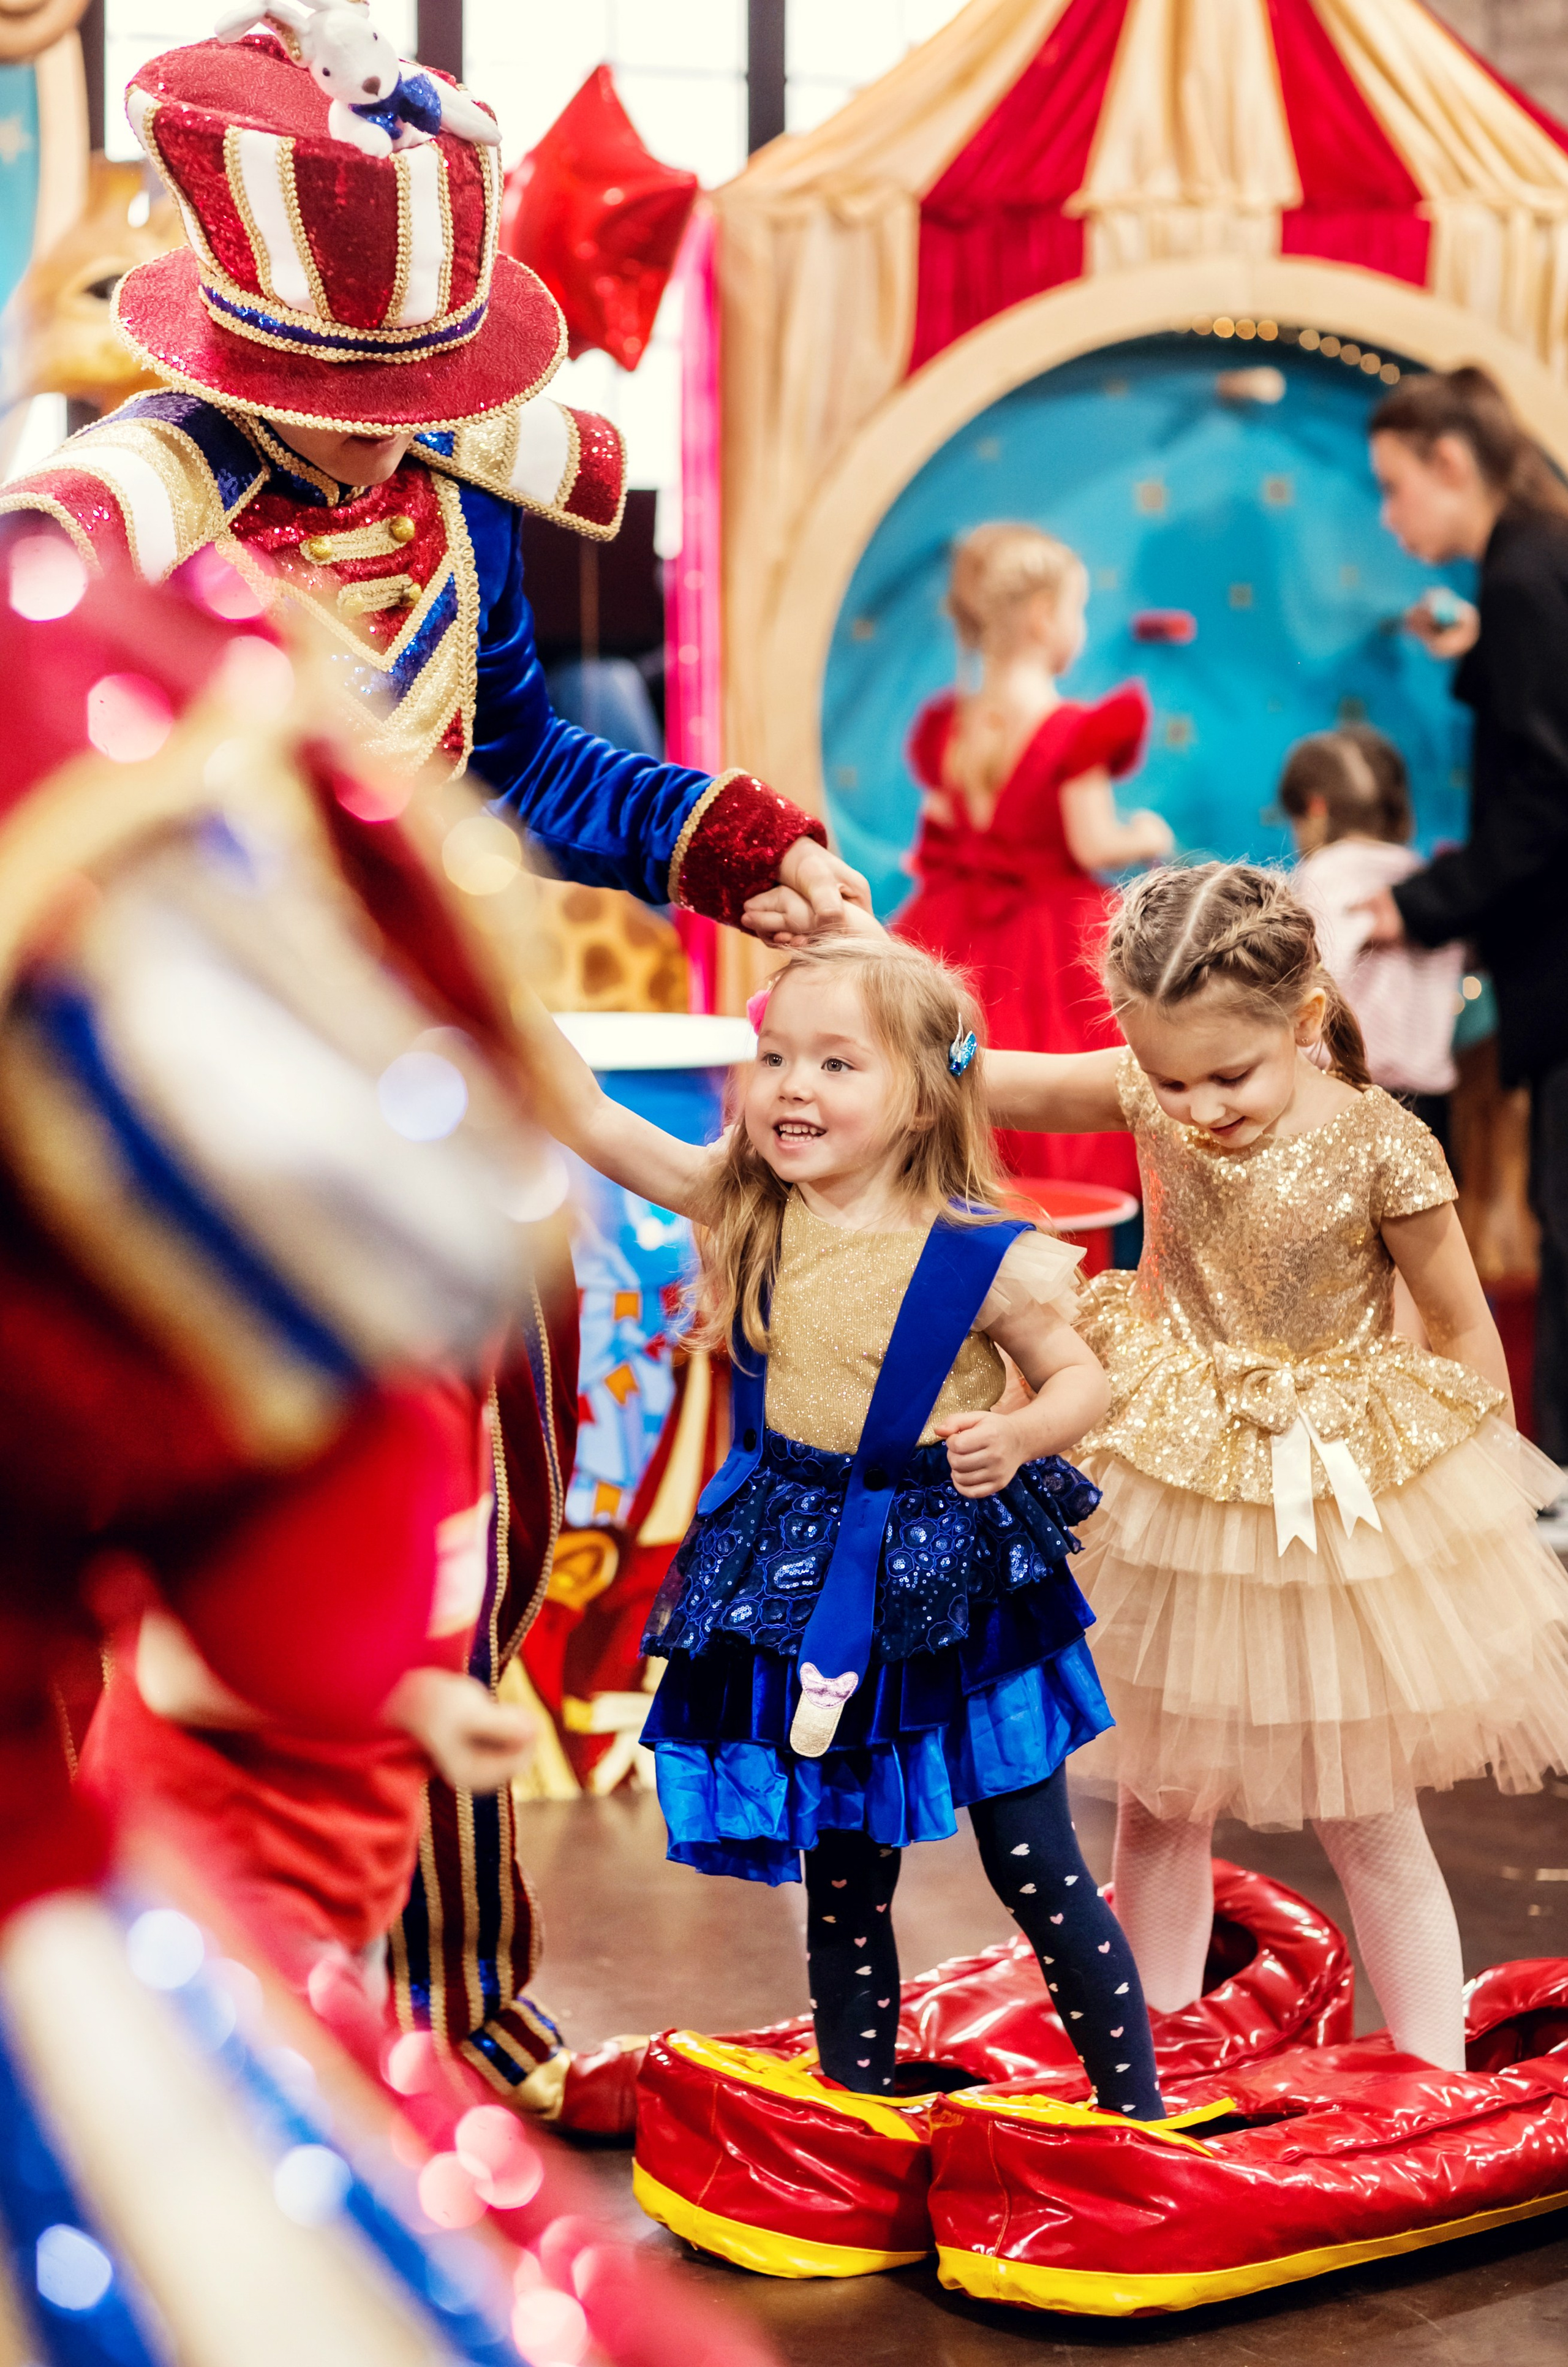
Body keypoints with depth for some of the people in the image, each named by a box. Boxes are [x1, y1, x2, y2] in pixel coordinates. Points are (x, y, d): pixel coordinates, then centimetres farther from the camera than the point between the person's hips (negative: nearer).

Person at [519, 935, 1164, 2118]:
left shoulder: (979, 1257, -15)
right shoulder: (748, 1209, -4)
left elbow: (1082, 1375, -3)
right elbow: (590, 1118, -2)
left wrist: (1018, 1435, -24)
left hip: (950, 1586, -4)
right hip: (804, 1586, 4)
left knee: (1037, 1866, 3)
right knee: (843, 1878, 15)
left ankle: (1138, 2109, 19)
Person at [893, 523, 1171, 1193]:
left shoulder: (944, 728, 5)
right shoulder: (1073, 732, -15)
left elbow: (938, 837, 11)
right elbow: (1094, 847, -16)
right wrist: (1146, 839, 2)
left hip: (955, 938, 6)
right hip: (1053, 938, -6)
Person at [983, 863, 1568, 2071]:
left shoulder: (1381, 1149, -22)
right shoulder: (1145, 1098, -12)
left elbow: (1464, 1325, -9)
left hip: (1342, 1507, -3)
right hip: (1175, 1491, 3)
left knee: (1368, 1822, 10)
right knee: (1161, 1804, 14)